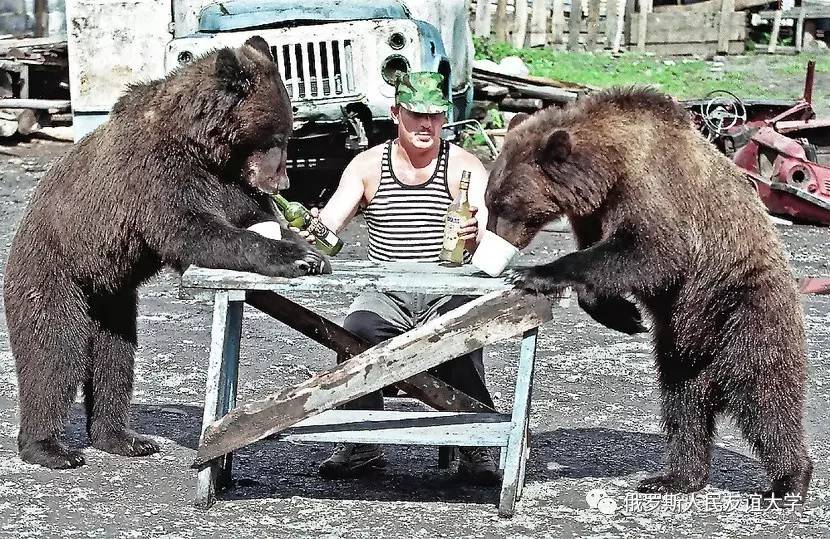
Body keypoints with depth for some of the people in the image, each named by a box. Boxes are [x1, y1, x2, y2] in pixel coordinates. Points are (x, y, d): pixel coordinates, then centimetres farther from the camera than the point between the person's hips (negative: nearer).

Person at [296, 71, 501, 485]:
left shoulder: (464, 167, 1)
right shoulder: (368, 165, 8)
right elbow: (329, 223, -3)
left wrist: (474, 236, -39)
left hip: (447, 295, -1)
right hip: (386, 295, 2)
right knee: (357, 329, -29)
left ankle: (475, 447, -16)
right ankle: (362, 444, -14)